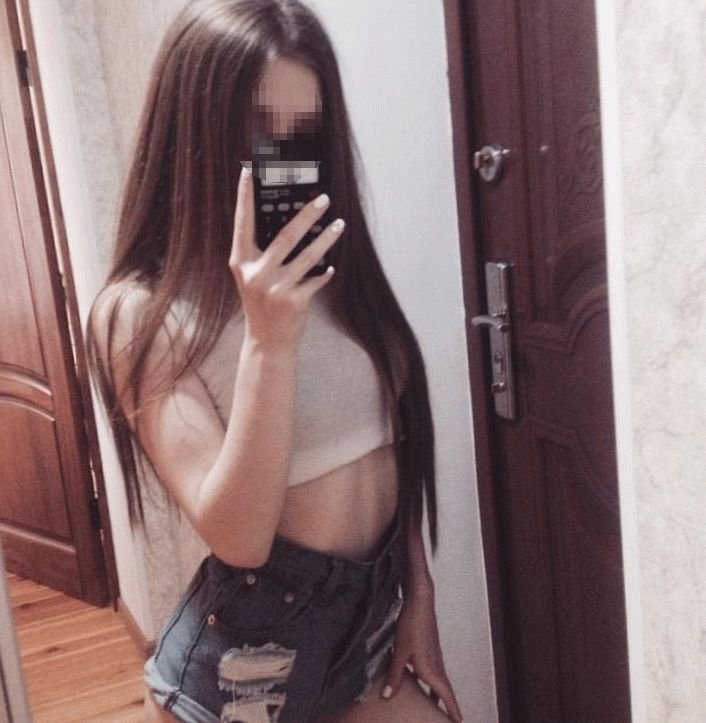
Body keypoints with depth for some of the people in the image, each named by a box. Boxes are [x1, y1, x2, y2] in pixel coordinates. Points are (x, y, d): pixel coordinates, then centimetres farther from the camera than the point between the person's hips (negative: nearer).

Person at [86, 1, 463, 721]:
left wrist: (418, 599, 8)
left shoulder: (333, 273, 0)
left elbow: (391, 454, 6)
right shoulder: (142, 312, -17)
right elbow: (237, 537, -24)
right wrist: (270, 338, -32)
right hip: (246, 656, -5)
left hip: (378, 618, 5)